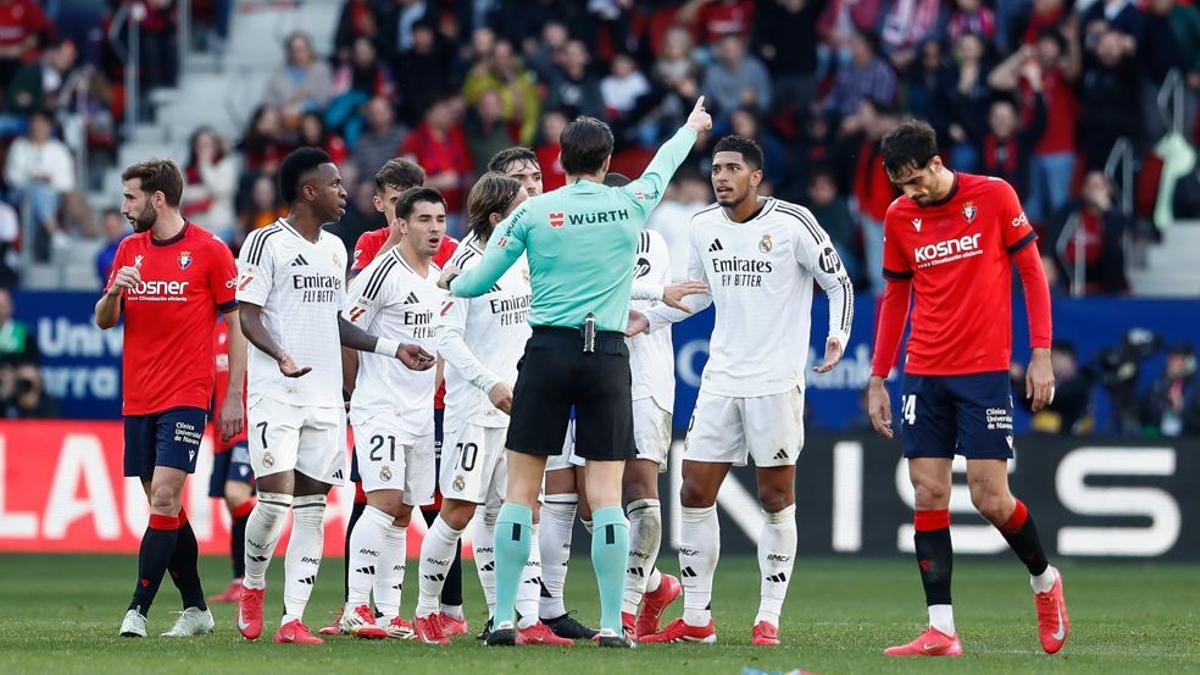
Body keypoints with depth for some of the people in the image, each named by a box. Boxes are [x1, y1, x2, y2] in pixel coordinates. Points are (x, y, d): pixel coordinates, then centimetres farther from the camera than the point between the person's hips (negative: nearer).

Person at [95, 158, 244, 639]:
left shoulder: (209, 251, -4)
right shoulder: (129, 250, 11)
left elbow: (237, 325, -1)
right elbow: (104, 321, 13)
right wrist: (114, 292, -10)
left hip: (186, 397, -6)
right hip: (137, 398, 6)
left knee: (164, 498, -15)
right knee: (165, 507, 8)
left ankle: (138, 610, -18)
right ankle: (195, 608, 18)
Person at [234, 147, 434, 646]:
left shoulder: (335, 248, 17)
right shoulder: (267, 242, -6)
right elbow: (247, 315, -11)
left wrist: (393, 348, 20)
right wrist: (280, 354, -28)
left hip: (325, 398, 7)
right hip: (276, 394, -7)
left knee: (312, 507, 1)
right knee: (276, 498, -14)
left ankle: (293, 618, 2)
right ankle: (252, 587, 13)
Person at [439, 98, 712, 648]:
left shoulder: (532, 212, 0)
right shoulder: (630, 205, 4)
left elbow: (478, 281, 6)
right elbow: (663, 165, 27)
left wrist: (450, 282, 30)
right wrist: (692, 129, 47)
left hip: (548, 351, 0)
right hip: (608, 355, 0)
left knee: (521, 490, 3)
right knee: (606, 495, 0)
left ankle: (503, 619, 2)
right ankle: (611, 624, -4)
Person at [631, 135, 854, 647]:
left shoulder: (792, 223, -9)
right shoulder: (703, 226, 7)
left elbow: (838, 283, -2)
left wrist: (838, 336, -17)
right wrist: (649, 319, 11)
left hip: (776, 383, -5)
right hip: (721, 380, 5)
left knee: (776, 498, 0)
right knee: (695, 493, 2)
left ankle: (768, 618, 7)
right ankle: (696, 620, 9)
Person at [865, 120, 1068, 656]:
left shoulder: (994, 196, -5)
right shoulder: (899, 217, 6)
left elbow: (1031, 272, 0)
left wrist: (1041, 355, -6)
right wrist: (877, 379, 10)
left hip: (984, 372, -4)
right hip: (924, 376, 4)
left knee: (990, 498, -7)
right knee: (928, 496, -4)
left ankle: (1044, 580, 21)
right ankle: (941, 629, -4)